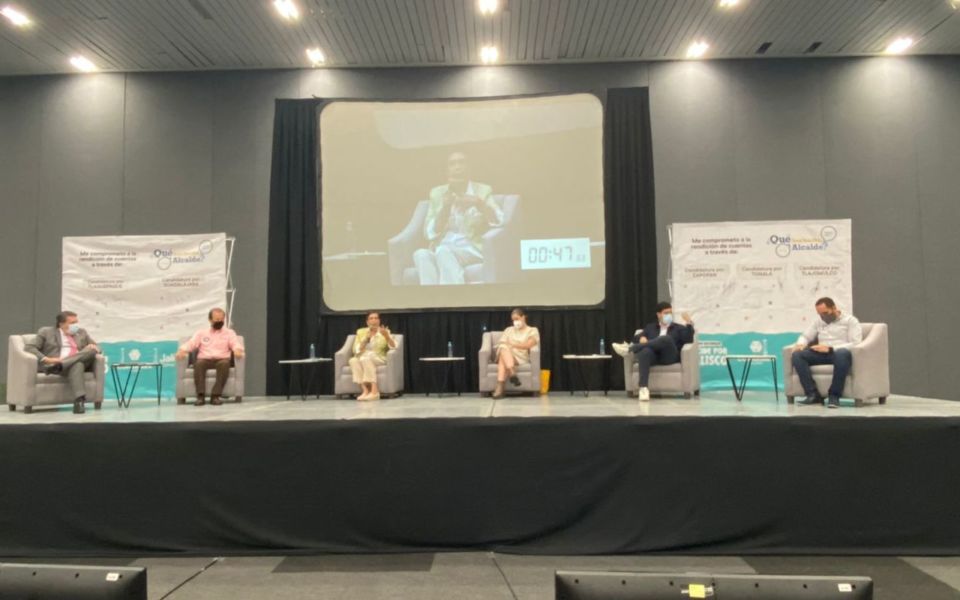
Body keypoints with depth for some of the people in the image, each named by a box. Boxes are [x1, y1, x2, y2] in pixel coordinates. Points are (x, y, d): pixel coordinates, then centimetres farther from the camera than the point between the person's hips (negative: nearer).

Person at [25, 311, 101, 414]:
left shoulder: (82, 332, 25)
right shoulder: (46, 332, 12)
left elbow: (96, 347, 26)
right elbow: (29, 348, 2)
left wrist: (94, 348, -2)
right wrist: (46, 359, -17)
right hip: (53, 365, -4)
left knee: (91, 349, -26)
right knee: (77, 365, -37)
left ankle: (59, 365, -40)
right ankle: (79, 400, -55)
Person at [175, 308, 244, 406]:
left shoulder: (229, 333, 17)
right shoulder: (201, 333, 20)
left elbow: (236, 344, 1)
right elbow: (191, 343, 8)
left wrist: (237, 350, -24)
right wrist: (182, 350, -15)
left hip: (221, 359, -1)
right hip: (205, 359, 1)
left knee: (225, 363, -37)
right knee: (198, 363, -35)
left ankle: (215, 396, -40)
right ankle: (200, 396, -40)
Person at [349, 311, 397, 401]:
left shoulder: (385, 331, 6)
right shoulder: (361, 331, 12)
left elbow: (393, 347, -7)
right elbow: (356, 350, 3)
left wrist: (386, 336, -24)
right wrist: (366, 339, -13)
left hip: (379, 358, -2)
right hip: (363, 357, 3)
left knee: (366, 359, -35)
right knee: (353, 360, -32)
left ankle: (374, 391, -41)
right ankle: (365, 390, -39)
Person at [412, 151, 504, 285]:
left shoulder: (482, 190, 11)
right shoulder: (437, 193, 14)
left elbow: (499, 221, -5)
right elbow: (430, 233, 4)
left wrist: (478, 203, -19)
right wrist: (445, 208, -10)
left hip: (473, 249, -2)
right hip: (441, 249, 2)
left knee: (444, 252, -35)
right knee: (421, 254, -32)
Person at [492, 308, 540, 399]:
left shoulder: (533, 330, 14)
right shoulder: (509, 330, 26)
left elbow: (528, 345, -4)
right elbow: (501, 344, 12)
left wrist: (512, 344, 0)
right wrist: (508, 345, -10)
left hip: (522, 358, -3)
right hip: (506, 354, 3)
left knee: (503, 359, -37)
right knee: (504, 348, -36)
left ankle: (500, 387, -53)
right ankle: (512, 373, -56)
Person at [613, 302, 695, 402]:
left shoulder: (679, 328, 25)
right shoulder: (650, 327, 30)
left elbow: (688, 340, 6)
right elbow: (636, 337, 18)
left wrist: (689, 323, -7)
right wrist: (642, 338, -6)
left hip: (669, 357, -1)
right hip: (653, 356, 1)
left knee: (667, 338, -35)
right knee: (645, 351, -38)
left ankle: (630, 349, -34)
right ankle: (643, 388, -51)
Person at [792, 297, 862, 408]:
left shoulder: (850, 320, 6)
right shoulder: (818, 322, 22)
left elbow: (855, 344, -7)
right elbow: (805, 336, 22)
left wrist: (830, 348, -19)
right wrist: (801, 344, -5)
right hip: (822, 354, 5)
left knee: (842, 353, -42)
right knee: (797, 355, -24)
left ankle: (834, 396, -34)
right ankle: (813, 394, -28)